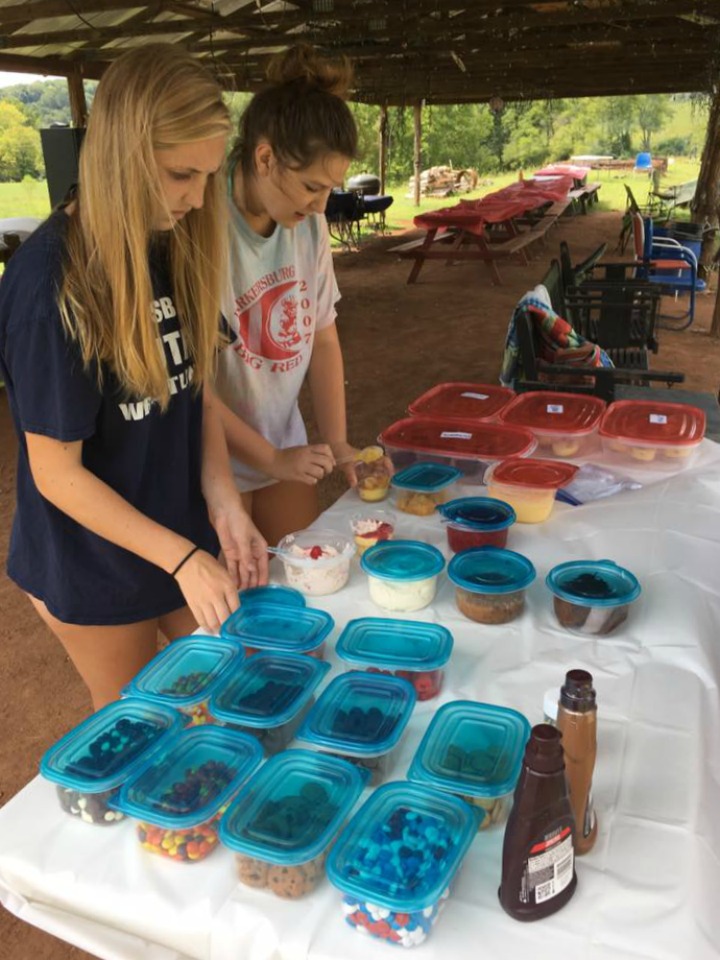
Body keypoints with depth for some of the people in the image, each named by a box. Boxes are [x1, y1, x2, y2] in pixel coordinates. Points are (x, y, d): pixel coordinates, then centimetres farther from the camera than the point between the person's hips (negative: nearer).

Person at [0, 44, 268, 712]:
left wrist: (223, 505, -14)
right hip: (94, 564, -5)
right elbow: (56, 474, -20)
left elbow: (197, 386, 0)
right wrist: (182, 559, -21)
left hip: (184, 530, 6)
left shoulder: (175, 248, -5)